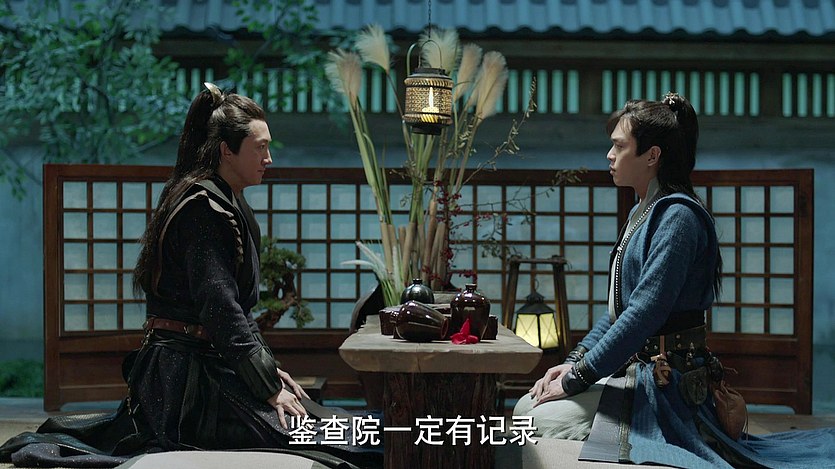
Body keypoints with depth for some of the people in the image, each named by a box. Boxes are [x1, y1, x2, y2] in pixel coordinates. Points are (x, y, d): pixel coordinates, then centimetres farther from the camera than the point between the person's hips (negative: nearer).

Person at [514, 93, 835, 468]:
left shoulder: (677, 216, -17)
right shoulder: (643, 214, 15)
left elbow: (644, 313, -24)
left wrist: (576, 379, -19)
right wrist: (575, 361, 6)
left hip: (664, 383, -10)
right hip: (636, 370, 10)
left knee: (535, 422, -14)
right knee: (526, 405, 6)